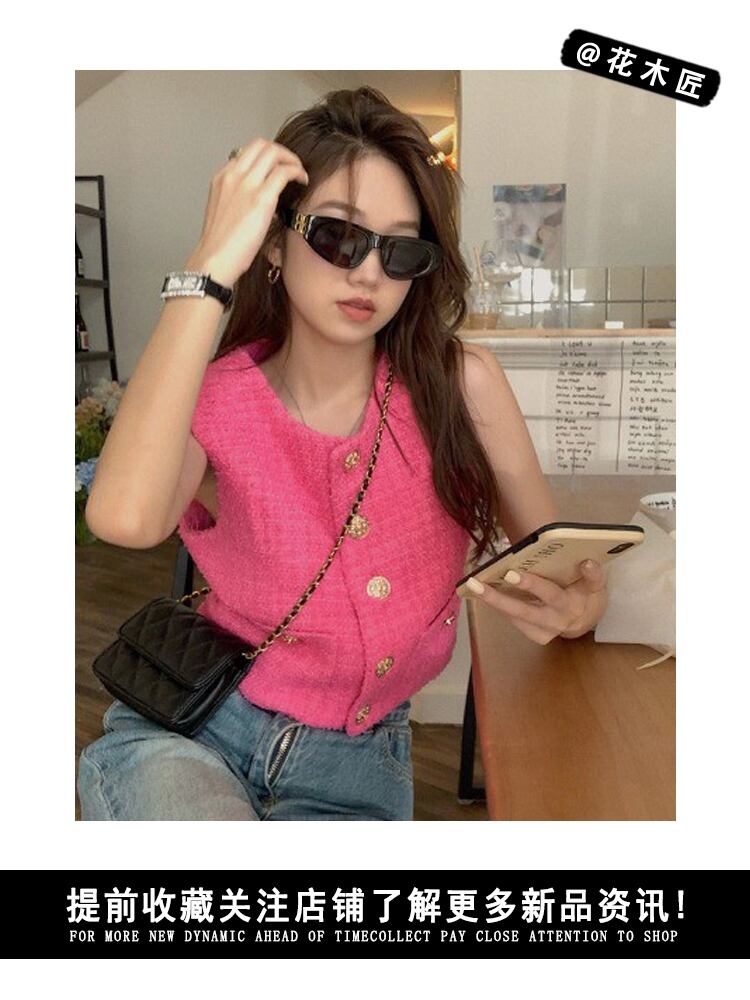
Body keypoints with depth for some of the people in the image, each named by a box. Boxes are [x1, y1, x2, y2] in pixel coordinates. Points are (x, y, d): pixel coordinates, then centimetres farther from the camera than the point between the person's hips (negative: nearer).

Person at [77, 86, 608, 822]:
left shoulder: (462, 385, -8)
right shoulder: (213, 400, -10)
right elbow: (124, 519, -32)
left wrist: (577, 606, -24)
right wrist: (213, 265, -28)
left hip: (356, 762, 2)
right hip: (188, 730, -1)